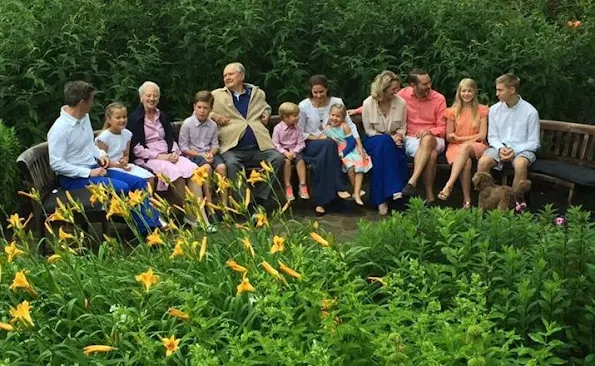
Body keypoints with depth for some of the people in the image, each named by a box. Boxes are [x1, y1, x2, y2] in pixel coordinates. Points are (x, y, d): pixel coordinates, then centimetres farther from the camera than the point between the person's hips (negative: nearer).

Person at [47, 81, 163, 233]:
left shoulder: (85, 117, 5)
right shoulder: (60, 129, -21)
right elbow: (56, 164, -22)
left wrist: (100, 154, 0)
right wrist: (89, 172, -21)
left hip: (94, 168, 9)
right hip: (74, 177, -9)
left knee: (139, 183, -4)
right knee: (122, 188, -27)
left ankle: (155, 224, -6)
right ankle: (146, 230, -13)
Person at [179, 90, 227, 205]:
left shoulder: (212, 125, 6)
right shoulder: (187, 124, -6)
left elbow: (215, 144, 10)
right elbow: (183, 147, -6)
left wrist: (211, 153, -13)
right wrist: (200, 155, -15)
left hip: (209, 154, 4)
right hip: (193, 155, -4)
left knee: (221, 167, -25)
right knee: (207, 167, -33)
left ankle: (224, 203, -21)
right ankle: (209, 203, -27)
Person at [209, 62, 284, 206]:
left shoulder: (258, 93, 20)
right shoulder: (217, 95, 14)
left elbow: (266, 108, 39)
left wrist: (266, 115, 14)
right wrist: (214, 116, -2)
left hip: (258, 148, 3)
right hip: (233, 149, -3)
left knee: (278, 157, -21)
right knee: (232, 163, -34)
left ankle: (259, 198, -13)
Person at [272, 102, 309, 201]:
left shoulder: (297, 128, 2)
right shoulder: (278, 128, -8)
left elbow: (301, 143, 1)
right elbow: (275, 144, -9)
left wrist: (294, 152, -16)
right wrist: (285, 152, -20)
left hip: (295, 150, 3)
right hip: (283, 151, -3)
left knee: (300, 160, -26)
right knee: (287, 161, -32)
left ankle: (302, 186, -22)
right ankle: (288, 187, -24)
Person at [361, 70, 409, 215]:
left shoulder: (401, 103, -5)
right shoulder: (368, 103, -10)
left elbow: (402, 127, 8)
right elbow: (368, 130, -4)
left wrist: (398, 136, -15)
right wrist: (388, 138, -16)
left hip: (393, 142, 2)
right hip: (374, 141, -1)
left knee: (384, 146, -35)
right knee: (383, 142, -37)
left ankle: (381, 199, -31)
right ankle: (394, 190, -37)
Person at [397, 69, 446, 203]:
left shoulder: (439, 99, 1)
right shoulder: (403, 95, 2)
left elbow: (442, 129, 4)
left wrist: (429, 132, -19)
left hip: (434, 139, 0)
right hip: (411, 139, 0)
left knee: (427, 140, -39)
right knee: (430, 154, -35)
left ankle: (412, 182, -48)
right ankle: (429, 196, -37)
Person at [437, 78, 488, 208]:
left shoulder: (482, 110, 8)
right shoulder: (453, 111, 10)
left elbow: (482, 135, 0)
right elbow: (449, 137, 9)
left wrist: (459, 138, -6)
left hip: (477, 147, 0)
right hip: (456, 147, 1)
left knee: (465, 147, -38)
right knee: (466, 162, -36)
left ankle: (448, 185, -48)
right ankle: (467, 200, -39)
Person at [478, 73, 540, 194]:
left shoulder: (530, 112, -7)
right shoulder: (494, 109, 2)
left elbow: (534, 143, -3)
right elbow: (492, 137, 8)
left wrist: (515, 151, -19)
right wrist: (500, 148, -14)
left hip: (522, 149, -3)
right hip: (499, 147, 3)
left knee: (520, 164, -37)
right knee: (483, 162, -29)